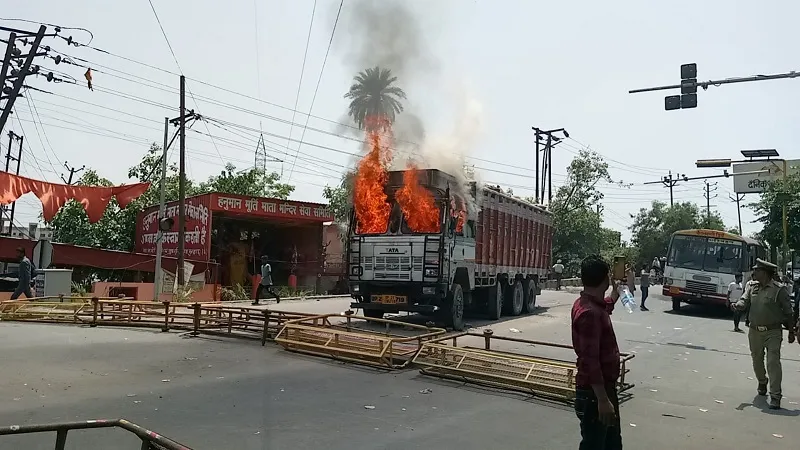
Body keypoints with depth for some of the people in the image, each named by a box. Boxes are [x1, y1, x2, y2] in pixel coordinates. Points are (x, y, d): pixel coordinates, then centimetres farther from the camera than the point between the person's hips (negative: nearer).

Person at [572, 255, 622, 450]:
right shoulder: (589, 312, -26)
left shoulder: (594, 305, 6)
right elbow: (590, 360, -29)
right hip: (594, 392, -10)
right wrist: (602, 399, -28)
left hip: (605, 387, 10)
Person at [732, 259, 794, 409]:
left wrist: (791, 331, 1)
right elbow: (745, 301, -2)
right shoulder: (751, 286, 6)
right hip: (754, 331, 5)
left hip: (773, 332, -5)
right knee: (757, 360, 17)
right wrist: (738, 305, -26)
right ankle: (762, 382, 45)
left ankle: (775, 397, -9)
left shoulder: (779, 289, -8)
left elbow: (788, 312, -3)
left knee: (773, 363, -11)